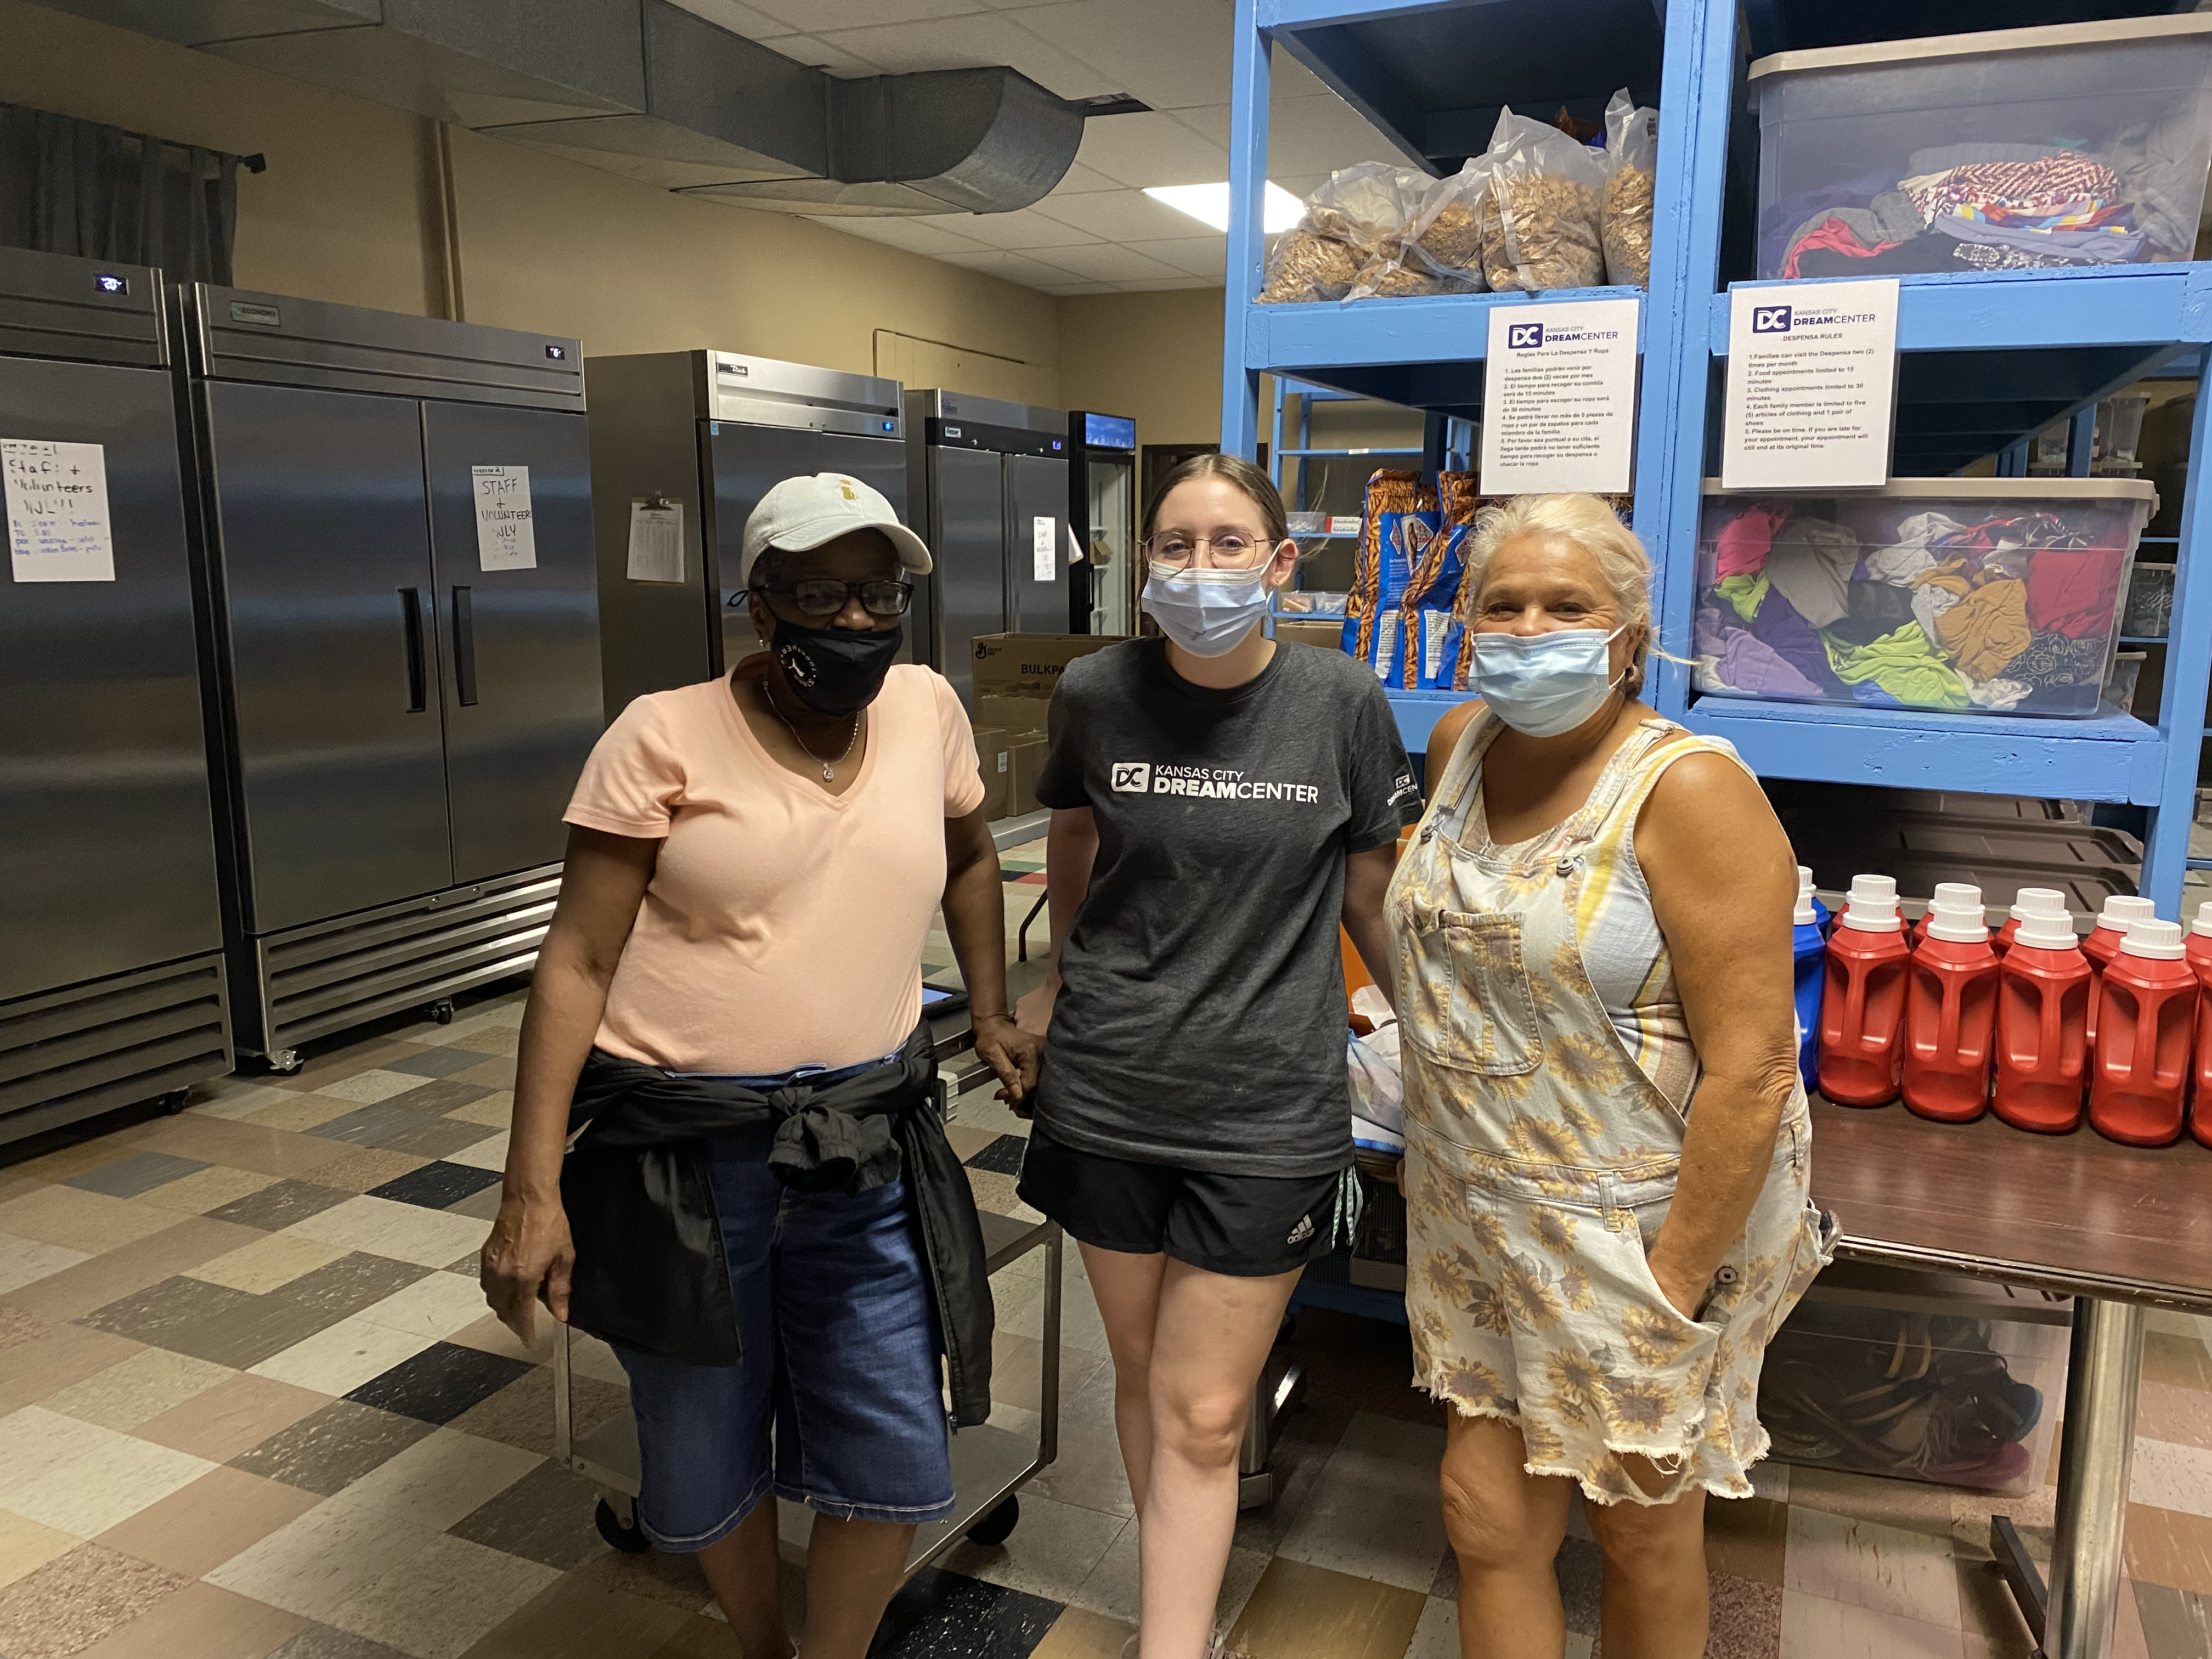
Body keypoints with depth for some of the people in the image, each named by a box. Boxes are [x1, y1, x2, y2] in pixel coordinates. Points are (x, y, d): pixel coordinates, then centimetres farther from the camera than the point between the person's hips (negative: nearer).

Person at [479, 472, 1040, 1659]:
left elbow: (969, 859, 22)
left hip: (864, 1146, 3)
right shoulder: (664, 736, -9)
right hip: (685, 1146, -2)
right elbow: (578, 960, -9)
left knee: (897, 1460, 7)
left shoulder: (927, 710, 2)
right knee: (706, 1460, 14)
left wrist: (989, 1014, 19)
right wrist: (531, 1188, -13)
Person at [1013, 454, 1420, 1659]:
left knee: (1202, 1421, 1)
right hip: (1108, 1092, 2)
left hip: (1266, 1108, -2)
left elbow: (1372, 893, 6)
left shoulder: (1342, 703, -7)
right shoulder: (1096, 696, -3)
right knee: (1143, 1381, 16)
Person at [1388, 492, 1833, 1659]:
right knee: (1488, 1520, 12)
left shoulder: (1689, 791, -19)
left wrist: (1677, 1283, -19)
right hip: (1481, 1219, 6)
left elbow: (1751, 1069, -21)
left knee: (1644, 1530, 15)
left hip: (1639, 1226, -5)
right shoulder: (1460, 746, 2)